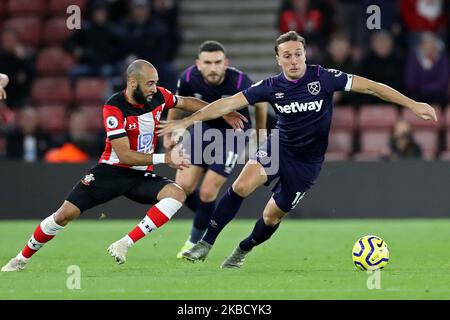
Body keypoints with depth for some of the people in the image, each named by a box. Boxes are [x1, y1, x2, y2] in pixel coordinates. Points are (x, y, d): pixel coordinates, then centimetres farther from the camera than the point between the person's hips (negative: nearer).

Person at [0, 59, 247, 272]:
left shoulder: (158, 96, -6)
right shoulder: (114, 108, -20)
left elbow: (185, 102, 18)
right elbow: (124, 155, -24)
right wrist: (164, 158, -28)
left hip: (141, 176, 4)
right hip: (113, 170, -4)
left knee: (177, 193, -25)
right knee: (65, 214, -13)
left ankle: (124, 245, -26)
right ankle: (22, 258, 10)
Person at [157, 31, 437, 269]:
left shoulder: (323, 77, -17)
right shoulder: (272, 86, -10)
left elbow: (370, 87, -14)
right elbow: (228, 104, -9)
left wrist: (412, 104, -17)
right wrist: (186, 121, -15)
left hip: (307, 161, -1)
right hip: (278, 147, 1)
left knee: (273, 215, 4)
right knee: (241, 186, -23)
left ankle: (243, 251, 34)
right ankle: (205, 244, -13)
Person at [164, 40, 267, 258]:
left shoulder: (239, 82, -29)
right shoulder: (189, 79, -21)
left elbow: (260, 102, -7)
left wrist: (260, 135, 5)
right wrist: (169, 134, 9)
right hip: (204, 127, 3)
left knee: (207, 192, -9)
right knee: (183, 186, -7)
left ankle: (195, 242, 15)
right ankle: (209, 218, 25)